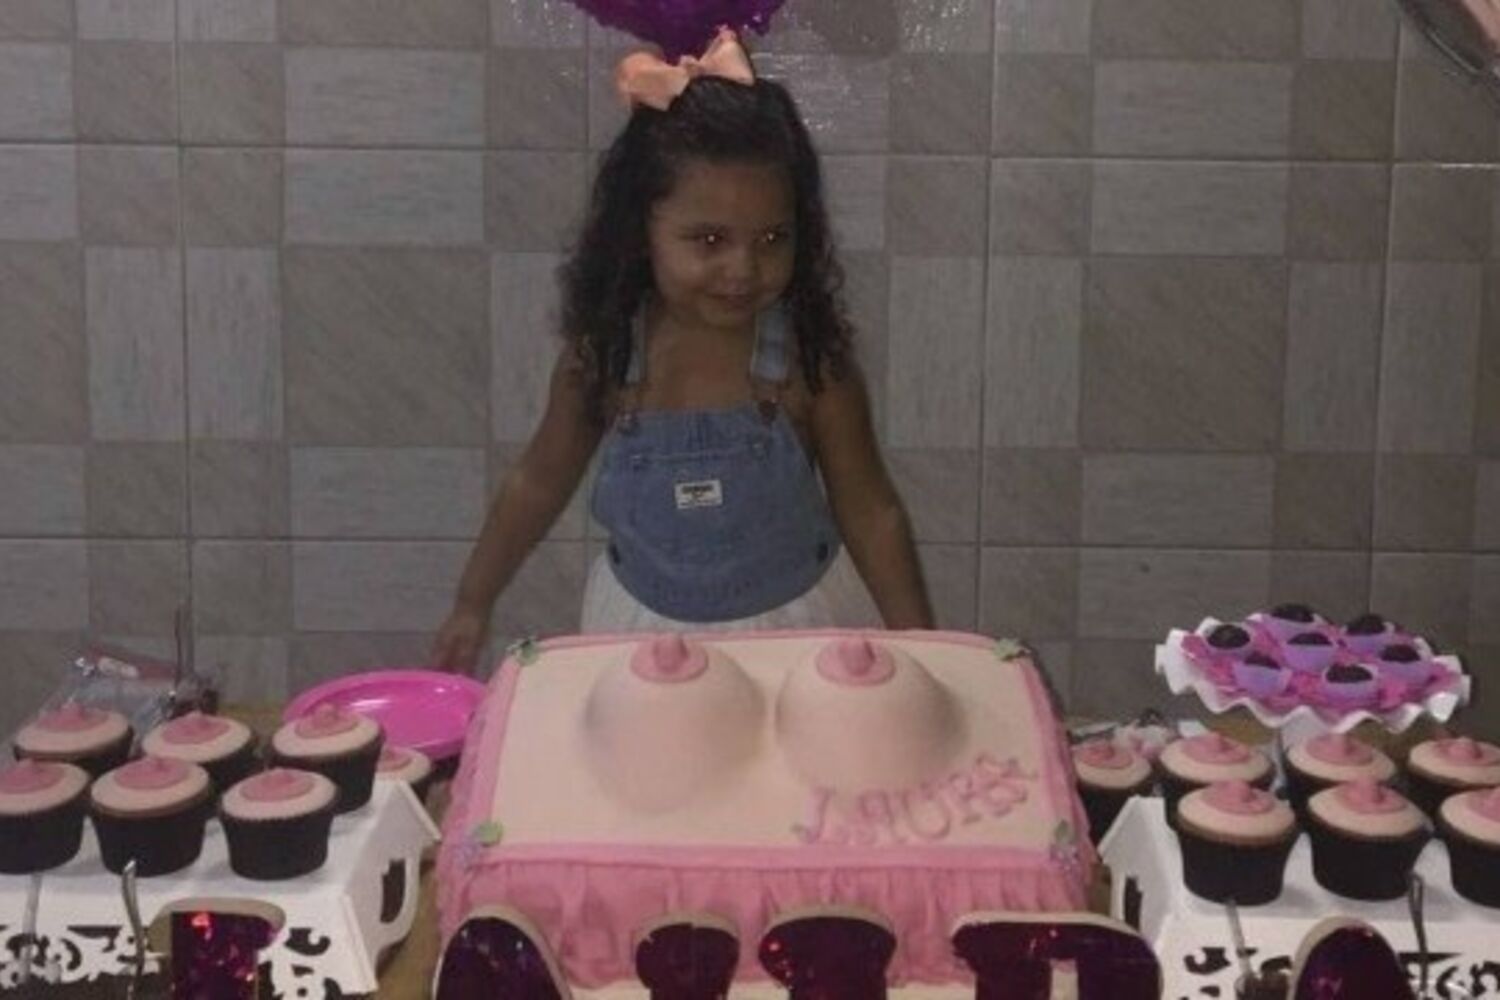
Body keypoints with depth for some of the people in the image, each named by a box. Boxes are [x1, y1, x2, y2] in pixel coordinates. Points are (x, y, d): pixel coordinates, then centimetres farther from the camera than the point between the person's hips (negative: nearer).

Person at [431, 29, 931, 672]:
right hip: (645, 625, 1)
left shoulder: (810, 358, -19)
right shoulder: (603, 353, -15)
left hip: (794, 622, -1)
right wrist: (472, 606, 6)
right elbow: (541, 481, 2)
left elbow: (869, 512, -8)